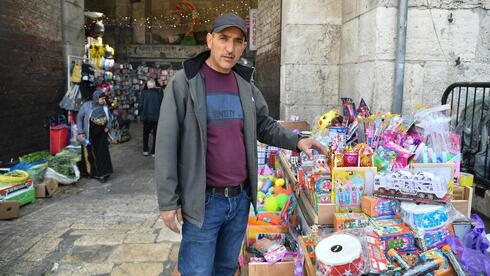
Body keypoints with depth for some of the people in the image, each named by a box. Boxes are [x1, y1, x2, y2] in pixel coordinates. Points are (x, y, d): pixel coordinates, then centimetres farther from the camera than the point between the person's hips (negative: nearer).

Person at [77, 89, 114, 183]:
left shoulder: (105, 107, 0)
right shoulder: (86, 105, -8)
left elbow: (110, 117, 16)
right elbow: (79, 118, -5)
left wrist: (108, 127, 0)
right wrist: (80, 132, -10)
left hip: (101, 134, 2)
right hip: (89, 134, -2)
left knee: (102, 153, -3)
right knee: (90, 153, 8)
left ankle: (102, 174, 3)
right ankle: (91, 172, 26)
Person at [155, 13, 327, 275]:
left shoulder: (246, 85, 6)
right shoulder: (184, 82, -10)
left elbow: (264, 126, 17)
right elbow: (166, 145, -11)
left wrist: (296, 141, 0)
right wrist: (168, 200, -12)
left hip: (241, 198, 5)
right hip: (204, 200, -5)